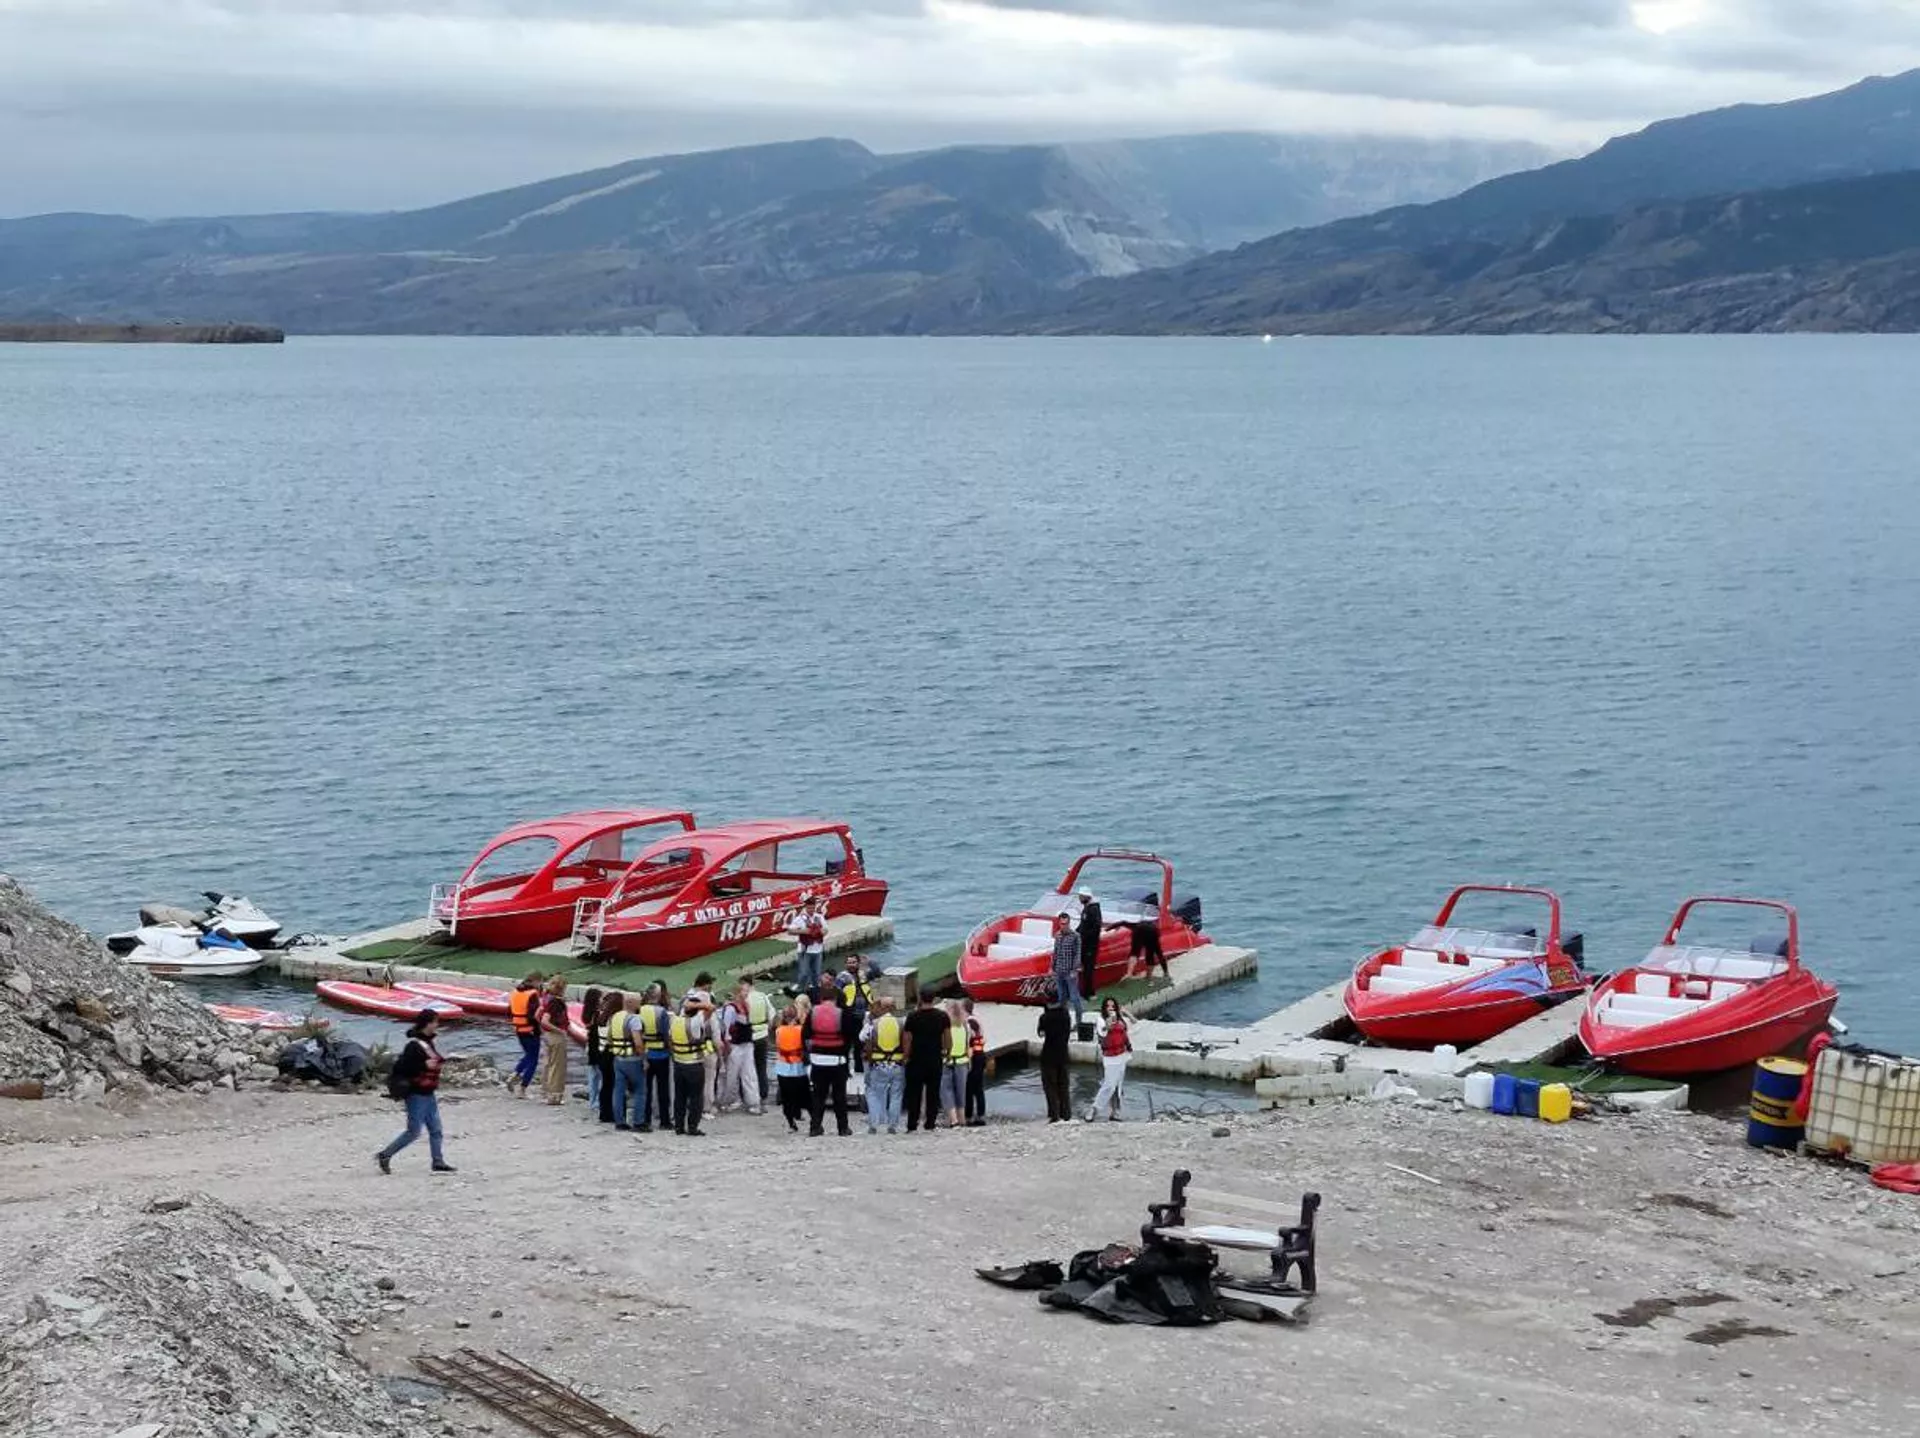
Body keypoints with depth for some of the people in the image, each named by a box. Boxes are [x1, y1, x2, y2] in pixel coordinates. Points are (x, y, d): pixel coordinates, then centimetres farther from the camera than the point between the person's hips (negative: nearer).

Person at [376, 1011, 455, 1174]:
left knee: (435, 1130, 10)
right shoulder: (414, 1045, -19)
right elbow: (401, 1066, -24)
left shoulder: (428, 1042, 10)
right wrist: (424, 1065, -26)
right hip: (417, 1094, -9)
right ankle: (384, 1156, 7)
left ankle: (438, 1162, 14)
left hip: (428, 1094, 9)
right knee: (413, 1131, -4)